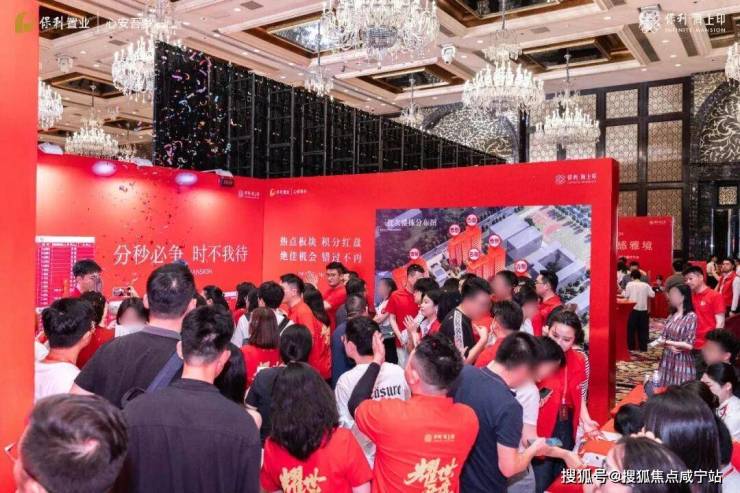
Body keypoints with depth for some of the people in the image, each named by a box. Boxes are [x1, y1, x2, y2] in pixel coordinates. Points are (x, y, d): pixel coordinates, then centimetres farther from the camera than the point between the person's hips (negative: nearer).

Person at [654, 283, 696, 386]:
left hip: (682, 362, -6)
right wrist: (669, 346, -14)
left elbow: (689, 345, -17)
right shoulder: (671, 315, 7)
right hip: (667, 360, 6)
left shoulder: (691, 316, -14)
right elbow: (663, 337, 7)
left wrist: (667, 342, -11)